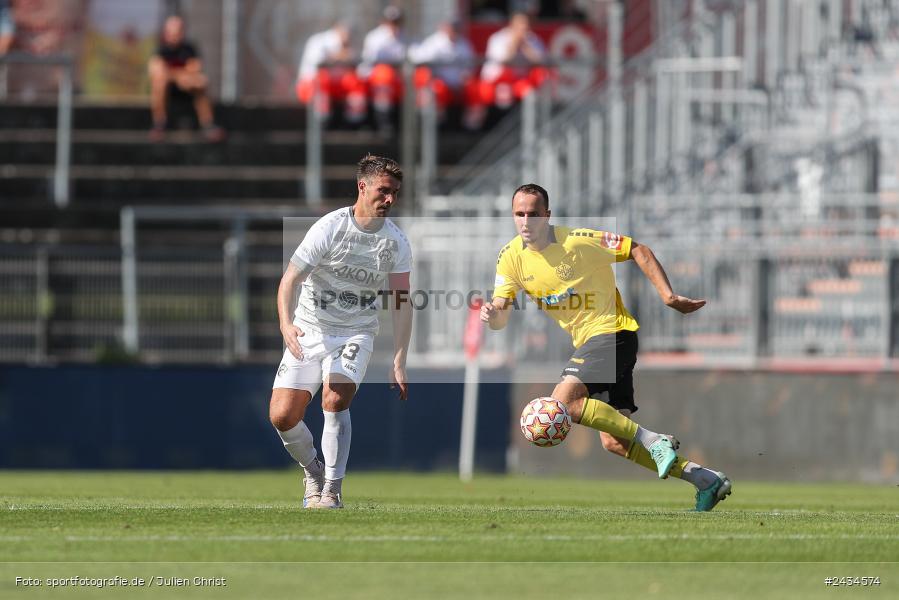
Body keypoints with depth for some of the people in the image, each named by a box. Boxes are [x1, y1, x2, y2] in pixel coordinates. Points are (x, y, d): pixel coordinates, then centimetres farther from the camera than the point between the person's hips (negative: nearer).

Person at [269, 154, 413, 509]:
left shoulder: (396, 242, -3)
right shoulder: (330, 228, -14)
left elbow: (402, 303, 2)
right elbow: (289, 280, -17)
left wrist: (399, 365, -4)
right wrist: (286, 324, -36)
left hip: (356, 333, 1)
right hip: (309, 331, -1)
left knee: (335, 402, -26)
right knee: (282, 416, -8)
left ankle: (332, 491, -15)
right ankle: (313, 472, 21)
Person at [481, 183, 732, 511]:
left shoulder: (577, 241, -16)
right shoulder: (511, 257, 0)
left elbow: (638, 250, -8)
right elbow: (500, 320, -2)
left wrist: (668, 297, -13)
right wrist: (492, 313, -26)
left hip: (611, 331, -7)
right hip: (587, 342, 7)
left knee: (562, 401, -26)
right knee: (614, 442, 2)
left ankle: (654, 441, -20)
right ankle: (706, 480, 8)